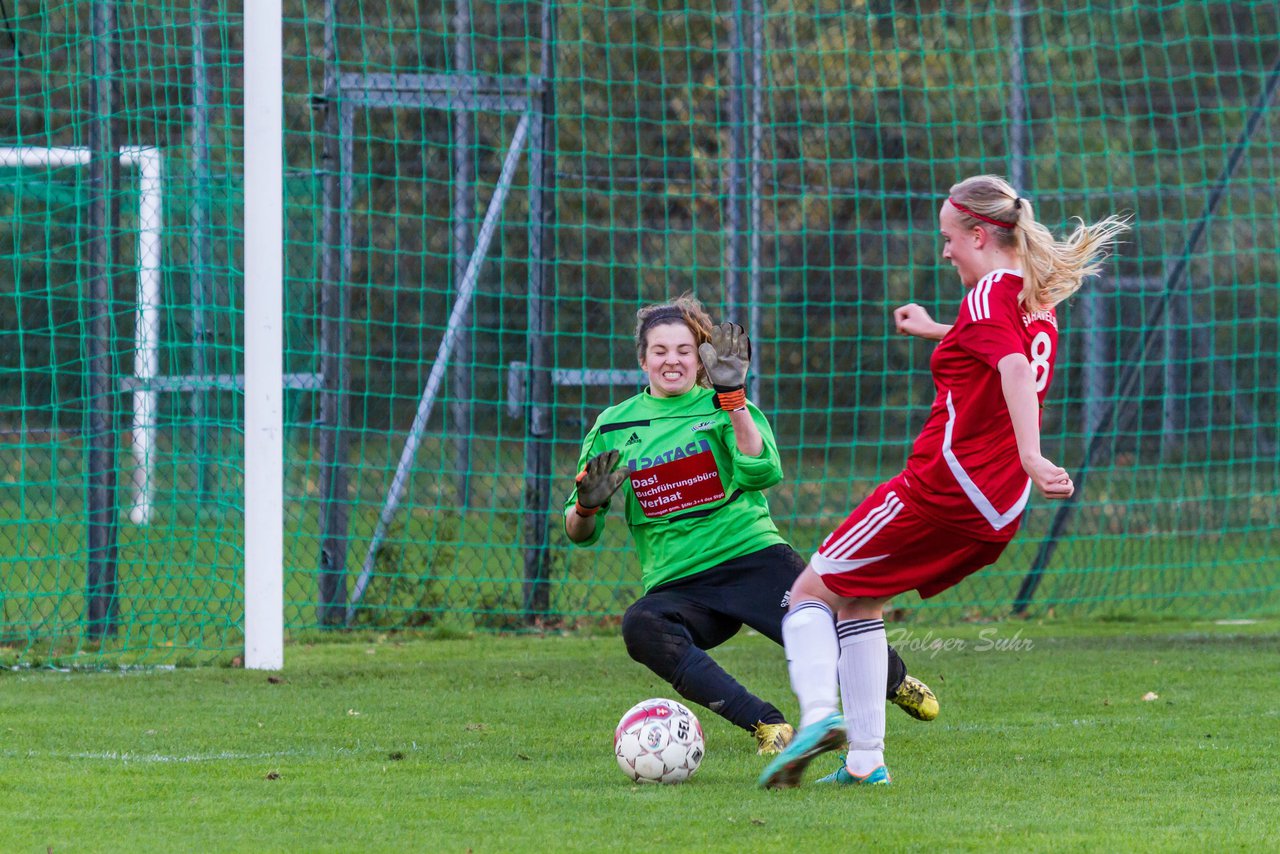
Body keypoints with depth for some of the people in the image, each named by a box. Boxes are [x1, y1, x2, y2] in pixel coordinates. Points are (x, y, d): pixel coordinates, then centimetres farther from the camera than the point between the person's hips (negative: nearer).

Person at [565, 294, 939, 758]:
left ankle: (896, 681, 20)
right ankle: (766, 724, -34)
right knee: (640, 627, -34)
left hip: (752, 557, 0)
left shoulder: (724, 407, 6)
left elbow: (762, 473, -15)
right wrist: (587, 506, -11)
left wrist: (732, 399, -21)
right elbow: (579, 533, 12)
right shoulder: (614, 427, 9)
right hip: (676, 585, 0)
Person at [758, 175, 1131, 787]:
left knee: (811, 592, 2)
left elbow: (1016, 369, -30)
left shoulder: (988, 294, -12)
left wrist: (1029, 456, -42)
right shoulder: (1038, 300, 15)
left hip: (943, 485, -9)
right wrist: (938, 332, 50)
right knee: (858, 600, 21)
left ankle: (819, 713, -21)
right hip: (1000, 512, 9)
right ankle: (865, 759, 13)